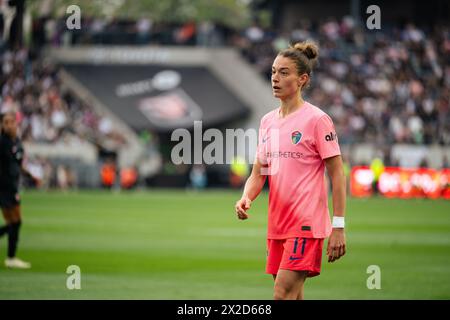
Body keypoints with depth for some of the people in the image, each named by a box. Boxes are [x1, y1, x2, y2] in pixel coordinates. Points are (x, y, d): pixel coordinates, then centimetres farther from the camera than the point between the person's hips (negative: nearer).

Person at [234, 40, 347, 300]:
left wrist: (339, 226, -13)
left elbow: (337, 174, -8)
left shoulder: (317, 119, -8)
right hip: (277, 224, 7)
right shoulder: (268, 121, 13)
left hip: (307, 223, -7)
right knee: (292, 297, 10)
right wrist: (246, 198, -6)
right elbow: (259, 173, 16)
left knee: (283, 295, -15)